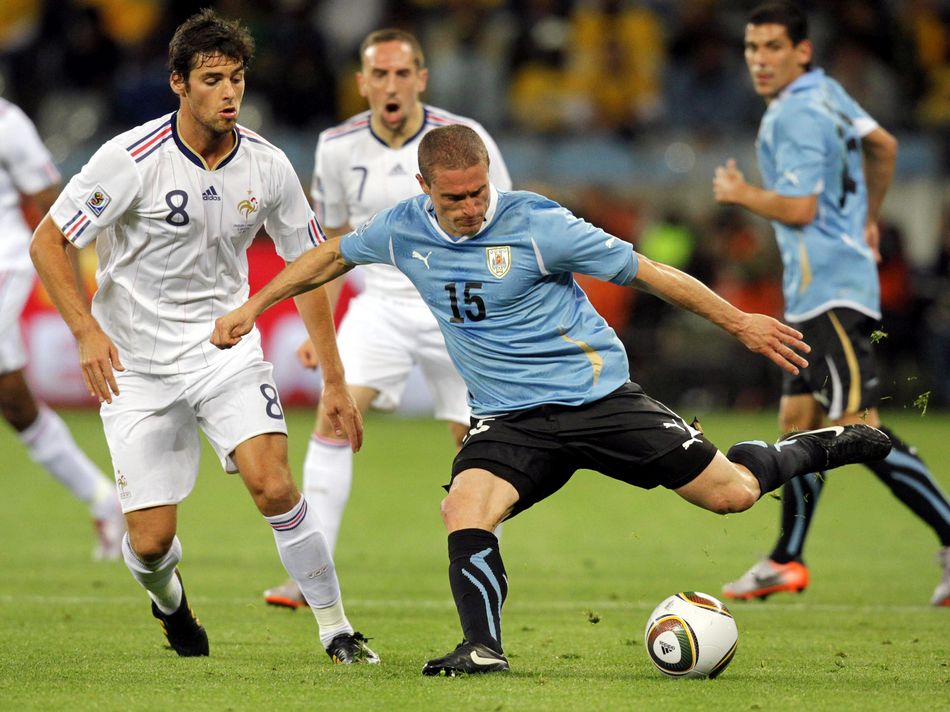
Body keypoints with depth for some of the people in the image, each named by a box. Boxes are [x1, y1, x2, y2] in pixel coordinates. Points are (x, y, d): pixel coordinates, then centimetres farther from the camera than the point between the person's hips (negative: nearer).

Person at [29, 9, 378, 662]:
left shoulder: (267, 166, -6)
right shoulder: (133, 158, -17)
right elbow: (47, 242, -10)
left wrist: (335, 380, 4)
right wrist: (87, 331, -23)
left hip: (225, 345, 2)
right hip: (136, 364, -2)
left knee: (273, 485, -22)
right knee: (151, 542, -3)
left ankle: (336, 630, -8)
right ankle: (169, 601, 35)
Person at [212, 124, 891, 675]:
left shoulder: (537, 224, -15)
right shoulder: (403, 230, -3)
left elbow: (646, 270, -8)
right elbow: (332, 255, 19)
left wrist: (740, 322, -4)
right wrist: (250, 308, 18)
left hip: (599, 396, -3)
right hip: (509, 421, 3)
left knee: (731, 492, -5)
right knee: (464, 508, -27)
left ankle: (818, 446, 24)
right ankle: (484, 649, -17)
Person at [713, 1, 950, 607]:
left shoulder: (798, 115, -15)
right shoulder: (826, 92, 14)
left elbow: (798, 208, -21)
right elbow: (883, 145, 27)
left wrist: (741, 193, -5)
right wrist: (868, 220, 35)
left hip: (832, 292, -11)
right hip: (816, 293, 11)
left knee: (857, 428, -16)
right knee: (799, 422, 13)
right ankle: (787, 563, 19)